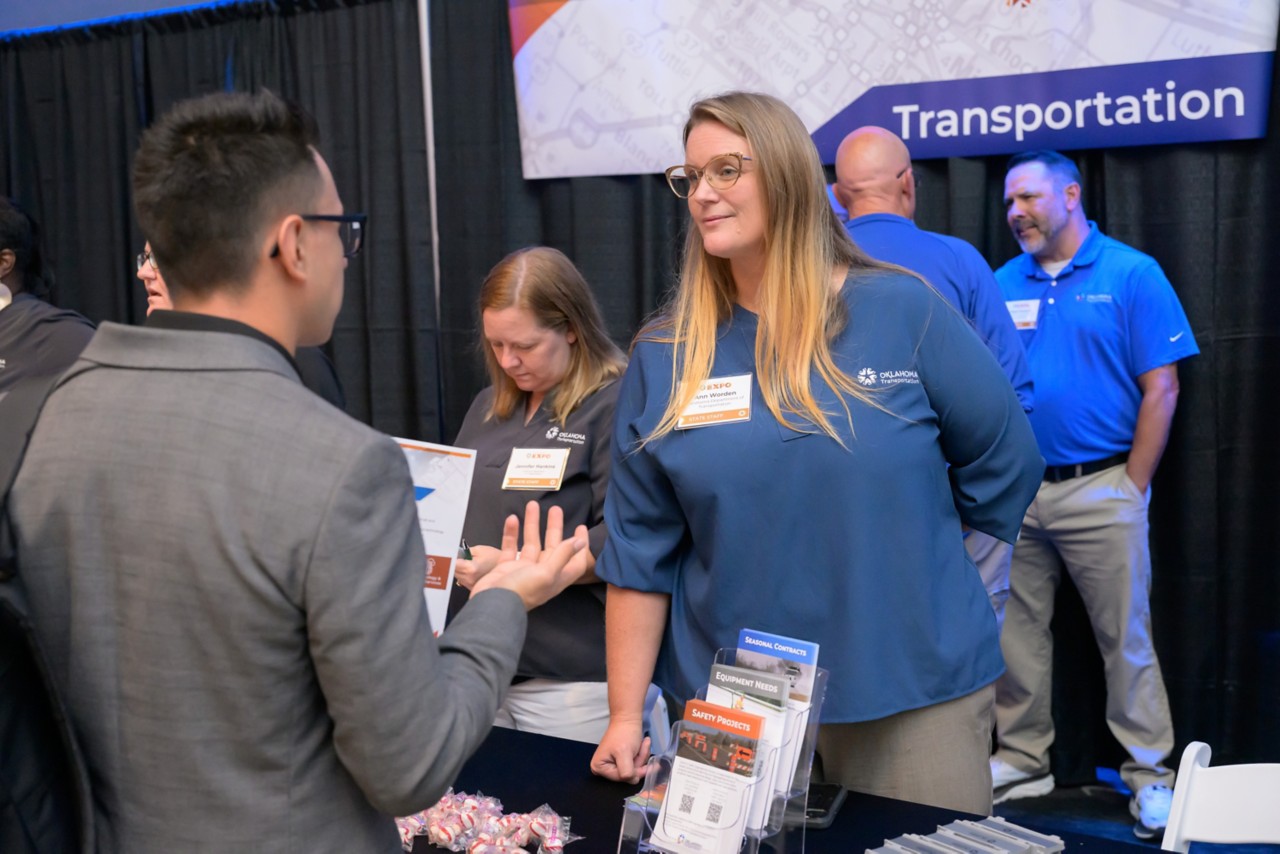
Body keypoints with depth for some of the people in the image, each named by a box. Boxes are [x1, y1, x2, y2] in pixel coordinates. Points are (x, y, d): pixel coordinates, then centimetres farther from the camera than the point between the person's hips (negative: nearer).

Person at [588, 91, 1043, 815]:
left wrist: (905, 558, 11)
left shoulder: (903, 312, -5)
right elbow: (640, 549, 1)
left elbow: (1003, 463, 4)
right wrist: (626, 715, -2)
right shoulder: (666, 356, 0)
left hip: (917, 690, -1)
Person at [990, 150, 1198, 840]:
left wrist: (1132, 487, -8)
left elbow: (1161, 389, -5)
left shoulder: (1133, 274, -2)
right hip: (1014, 492, 4)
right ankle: (1022, 762, 25)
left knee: (1126, 639, 4)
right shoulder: (1002, 284, 9)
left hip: (1100, 491, -4)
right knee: (1015, 634, 11)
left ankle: (1150, 776, 17)